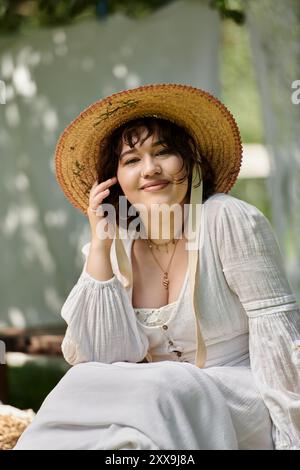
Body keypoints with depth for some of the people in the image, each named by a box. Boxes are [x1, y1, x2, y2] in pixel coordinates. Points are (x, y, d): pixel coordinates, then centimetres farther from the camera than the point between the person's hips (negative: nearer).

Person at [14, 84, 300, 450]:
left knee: (158, 395, -33)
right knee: (85, 385, -25)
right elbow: (103, 358, -6)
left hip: (240, 406, -3)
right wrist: (100, 247, -9)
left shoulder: (228, 221, -9)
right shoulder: (115, 248, 4)